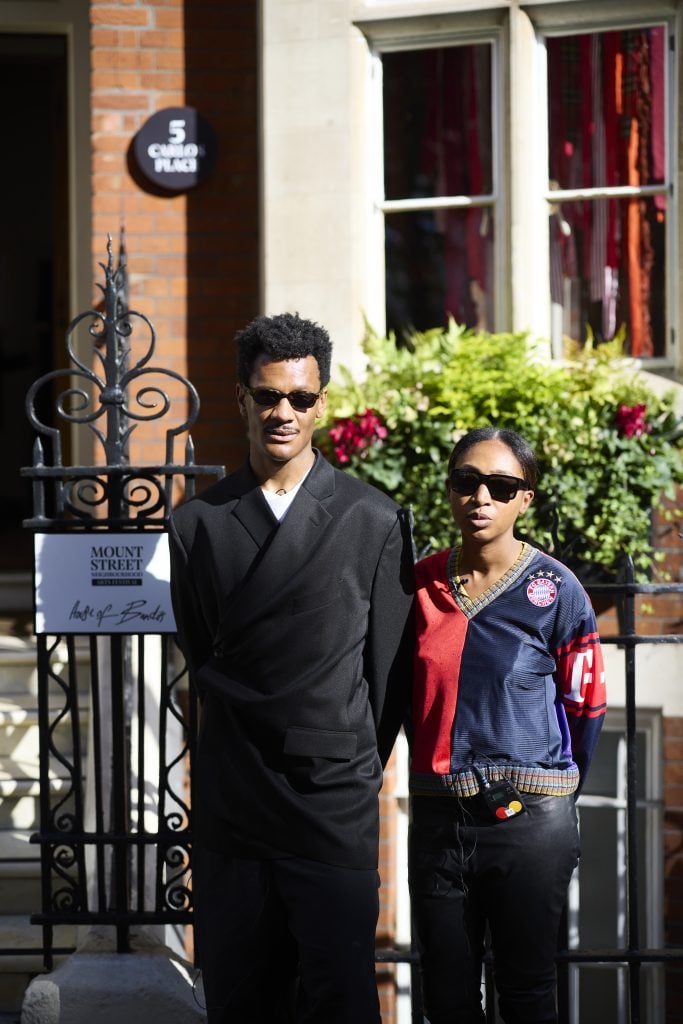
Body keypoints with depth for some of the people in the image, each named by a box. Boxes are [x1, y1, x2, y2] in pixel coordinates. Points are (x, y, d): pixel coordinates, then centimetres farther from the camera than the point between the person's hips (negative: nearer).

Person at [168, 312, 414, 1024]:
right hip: (231, 800, 2)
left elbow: (389, 667, 6)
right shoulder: (198, 522, 6)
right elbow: (200, 659, 12)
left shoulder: (375, 521, 1)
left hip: (336, 805, -2)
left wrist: (358, 768, 10)